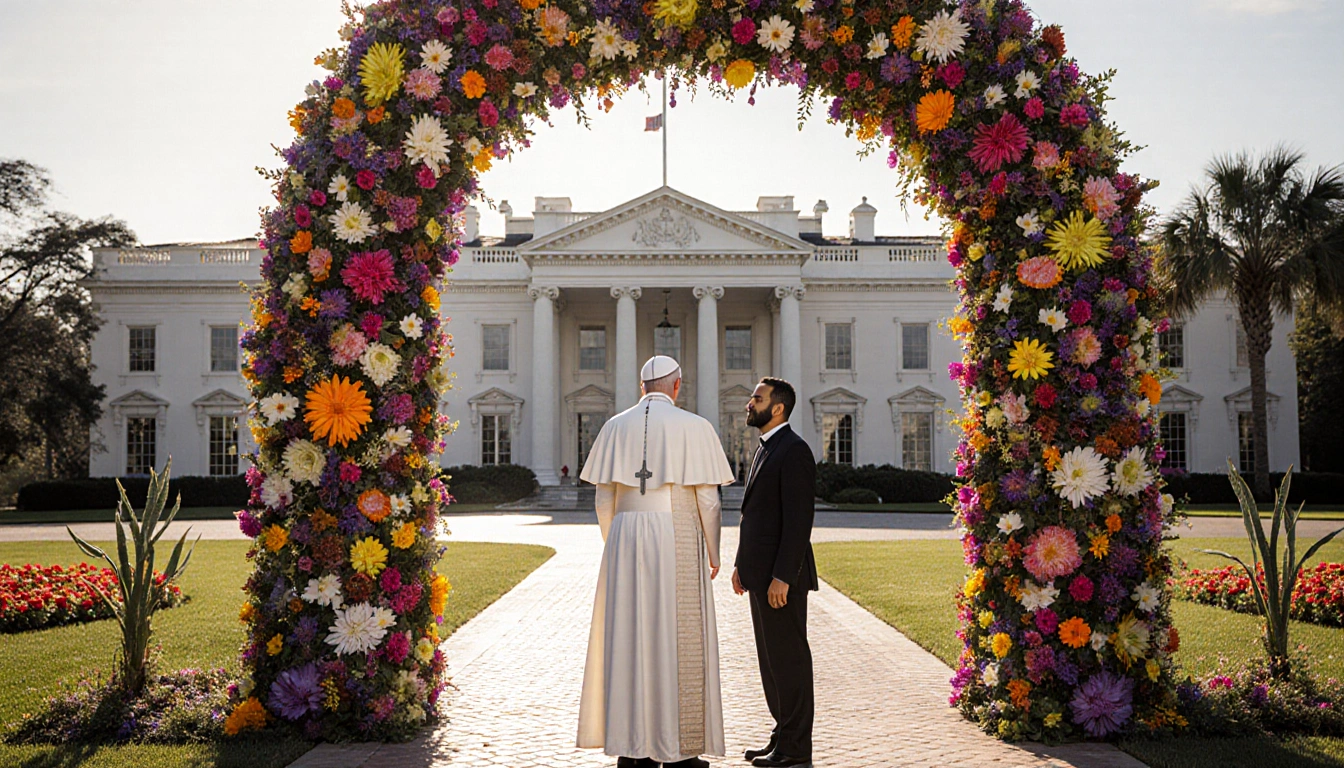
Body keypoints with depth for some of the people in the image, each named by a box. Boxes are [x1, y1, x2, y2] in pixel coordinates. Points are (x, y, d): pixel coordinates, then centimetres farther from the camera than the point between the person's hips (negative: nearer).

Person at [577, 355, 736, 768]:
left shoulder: (616, 427, 7)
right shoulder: (693, 427, -3)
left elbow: (604, 498, 7)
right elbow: (707, 497, -5)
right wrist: (713, 551, 6)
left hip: (624, 537, 4)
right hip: (676, 537, -3)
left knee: (628, 638, 8)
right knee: (678, 640, 3)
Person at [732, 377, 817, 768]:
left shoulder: (794, 450, -14)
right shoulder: (765, 450, 17)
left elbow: (799, 519, -20)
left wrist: (782, 576, -23)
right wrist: (741, 563, 17)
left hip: (782, 576, -10)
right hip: (760, 573, 10)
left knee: (788, 658, -2)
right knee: (772, 658, 14)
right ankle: (783, 736, 24)